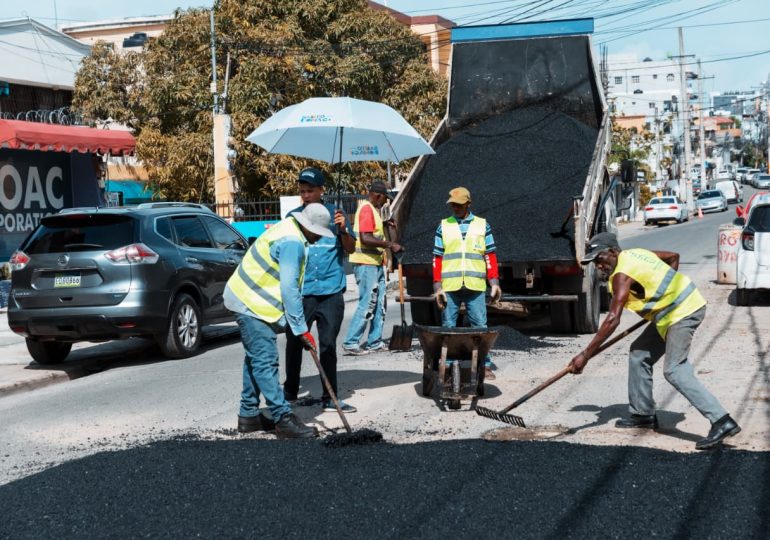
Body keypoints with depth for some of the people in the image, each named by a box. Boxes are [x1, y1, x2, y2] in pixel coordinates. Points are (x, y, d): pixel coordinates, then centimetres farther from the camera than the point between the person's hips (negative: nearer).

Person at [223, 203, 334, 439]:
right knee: (265, 362, -11)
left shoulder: (288, 228, 10)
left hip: (247, 299, 11)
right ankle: (284, 420, -11)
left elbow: (289, 285, 19)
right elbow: (289, 290, -25)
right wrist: (301, 330, -21)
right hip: (252, 304, -11)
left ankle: (249, 415, 23)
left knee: (256, 359, 16)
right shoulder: (292, 243, -22)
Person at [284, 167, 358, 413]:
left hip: (331, 292, 0)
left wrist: (343, 230, -11)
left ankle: (330, 399, 11)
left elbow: (351, 248, 6)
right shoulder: (293, 216, 6)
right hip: (300, 292, 0)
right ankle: (290, 393, 23)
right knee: (294, 343, 7)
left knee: (328, 345, 5)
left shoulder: (335, 213, 5)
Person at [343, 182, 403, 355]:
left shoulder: (373, 209, 17)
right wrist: (390, 245, -22)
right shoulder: (366, 209, -14)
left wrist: (384, 225, 15)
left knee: (379, 304, 13)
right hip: (366, 264, -10)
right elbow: (365, 238, -24)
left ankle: (375, 342, 19)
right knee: (367, 304, -9)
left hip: (375, 263, 10)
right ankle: (351, 343, -5)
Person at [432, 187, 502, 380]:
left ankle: (484, 365, 2)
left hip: (475, 285, -1)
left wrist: (494, 283, 1)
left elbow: (490, 256, 8)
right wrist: (437, 286, 0)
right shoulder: (444, 226, 10)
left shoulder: (482, 225, 9)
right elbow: (437, 258, 8)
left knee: (480, 326, -1)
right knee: (448, 327, 3)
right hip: (449, 286, 1)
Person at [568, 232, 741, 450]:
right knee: (639, 354, 15)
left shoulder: (622, 275, -18)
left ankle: (722, 422, -23)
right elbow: (673, 256, 23)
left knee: (674, 370, -17)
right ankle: (643, 414, 25)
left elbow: (612, 320, -26)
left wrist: (585, 355, -27)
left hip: (683, 312, -11)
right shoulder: (635, 253, 9)